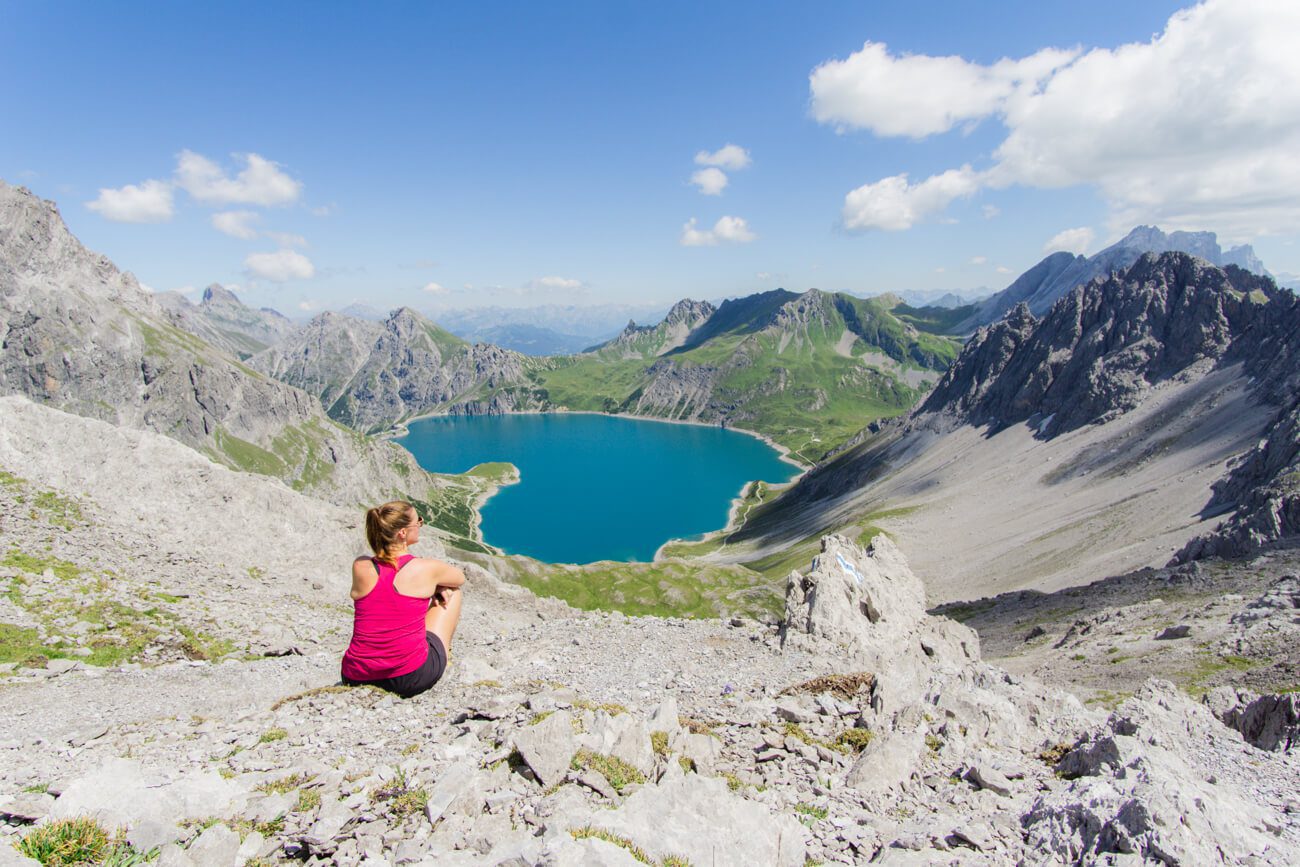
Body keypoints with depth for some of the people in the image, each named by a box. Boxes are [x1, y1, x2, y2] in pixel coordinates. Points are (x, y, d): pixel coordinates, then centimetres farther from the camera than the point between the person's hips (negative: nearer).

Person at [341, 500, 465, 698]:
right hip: (412, 679, -4)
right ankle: (444, 653, 33)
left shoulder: (360, 567, -2)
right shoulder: (426, 569, -10)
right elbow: (460, 578, 13)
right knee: (453, 591, 16)